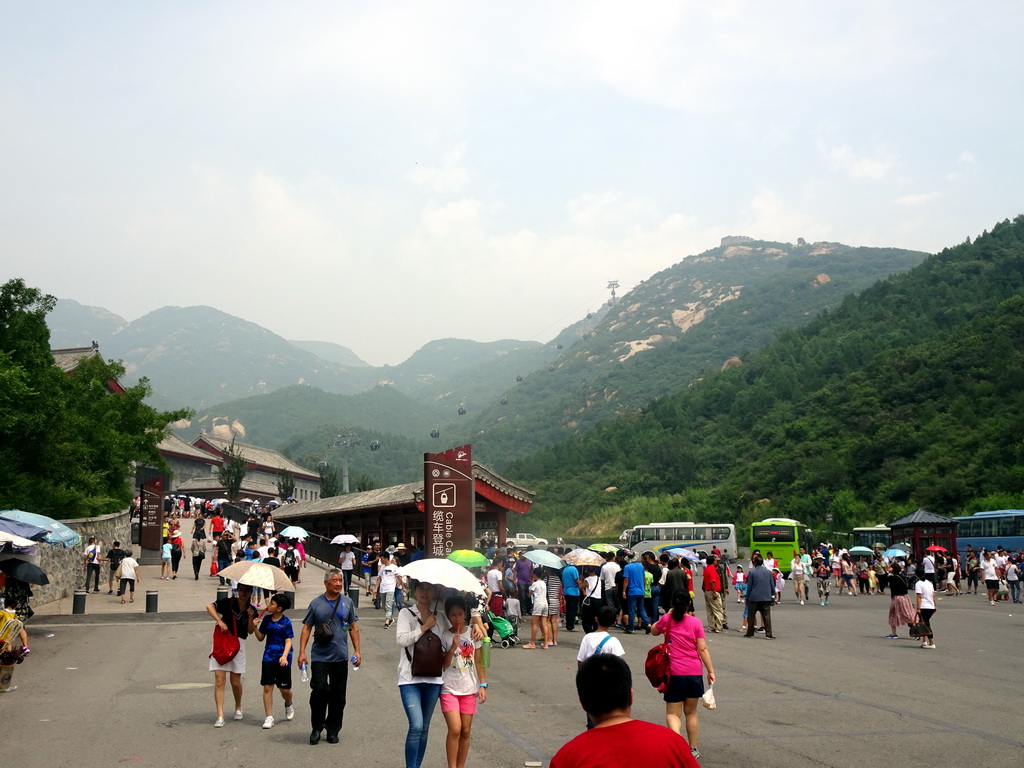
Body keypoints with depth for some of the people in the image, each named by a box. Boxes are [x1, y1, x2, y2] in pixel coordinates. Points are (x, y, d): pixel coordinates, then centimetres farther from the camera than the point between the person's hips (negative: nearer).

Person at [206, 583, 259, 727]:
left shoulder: (252, 610, 5)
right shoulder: (229, 603, -5)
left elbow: (251, 631, 0)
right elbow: (209, 606, -15)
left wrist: (251, 616, -14)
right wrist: (219, 621, -22)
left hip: (238, 645, 2)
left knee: (235, 681, 8)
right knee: (219, 680, -8)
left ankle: (238, 708, 34)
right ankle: (220, 716, -5)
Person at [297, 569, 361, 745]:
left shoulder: (347, 602, 7)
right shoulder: (316, 603, 0)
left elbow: (354, 627, 12)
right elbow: (306, 628, 3)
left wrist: (357, 650, 7)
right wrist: (302, 652, -4)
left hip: (341, 657, 2)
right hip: (320, 656, -2)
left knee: (338, 695, 6)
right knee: (319, 690, -11)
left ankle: (333, 730, 19)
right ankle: (316, 728, 7)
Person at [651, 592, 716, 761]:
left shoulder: (667, 620, -1)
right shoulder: (696, 622, -2)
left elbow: (653, 631, 19)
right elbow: (702, 648, -5)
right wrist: (711, 671, 0)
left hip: (675, 672, -1)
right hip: (695, 672, 1)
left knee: (673, 714, 3)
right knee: (691, 712, 18)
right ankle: (693, 749, 23)